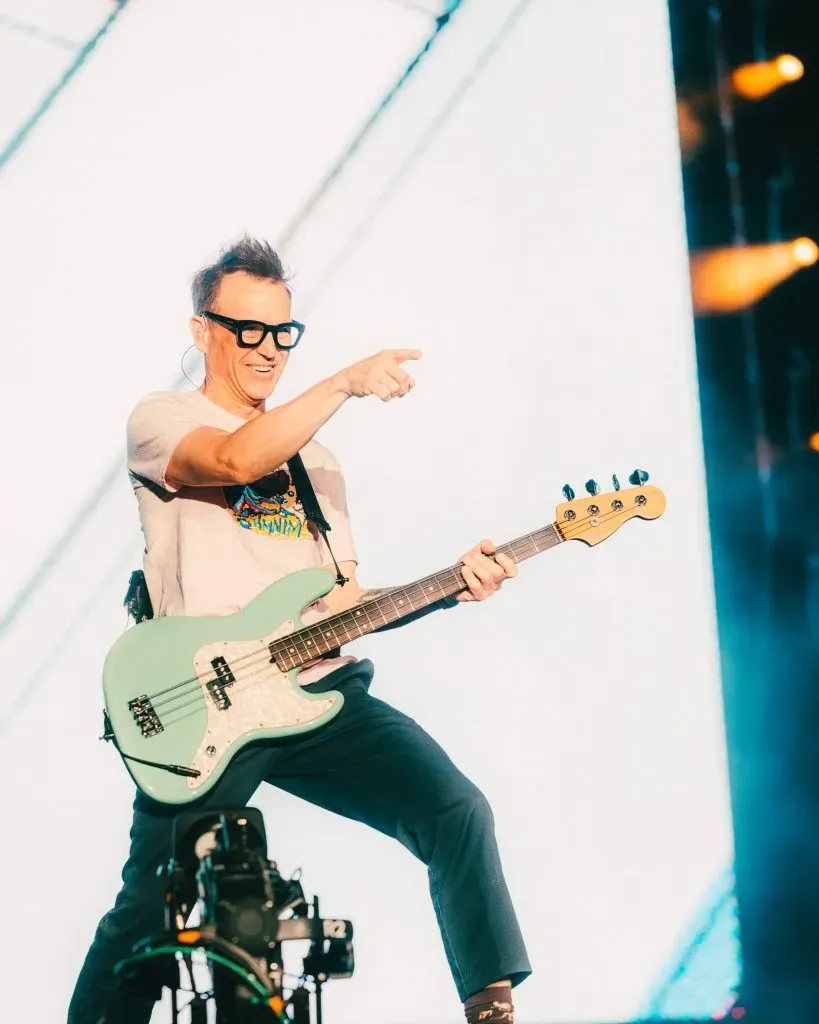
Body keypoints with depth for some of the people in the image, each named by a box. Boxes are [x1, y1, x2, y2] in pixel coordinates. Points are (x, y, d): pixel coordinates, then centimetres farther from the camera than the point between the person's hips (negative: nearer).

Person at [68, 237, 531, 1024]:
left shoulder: (313, 457, 23)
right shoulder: (161, 420, 5)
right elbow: (236, 461, -20)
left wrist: (448, 590, 2)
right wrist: (348, 383, -24)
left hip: (318, 692, 5)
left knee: (457, 811, -17)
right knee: (147, 911, -3)